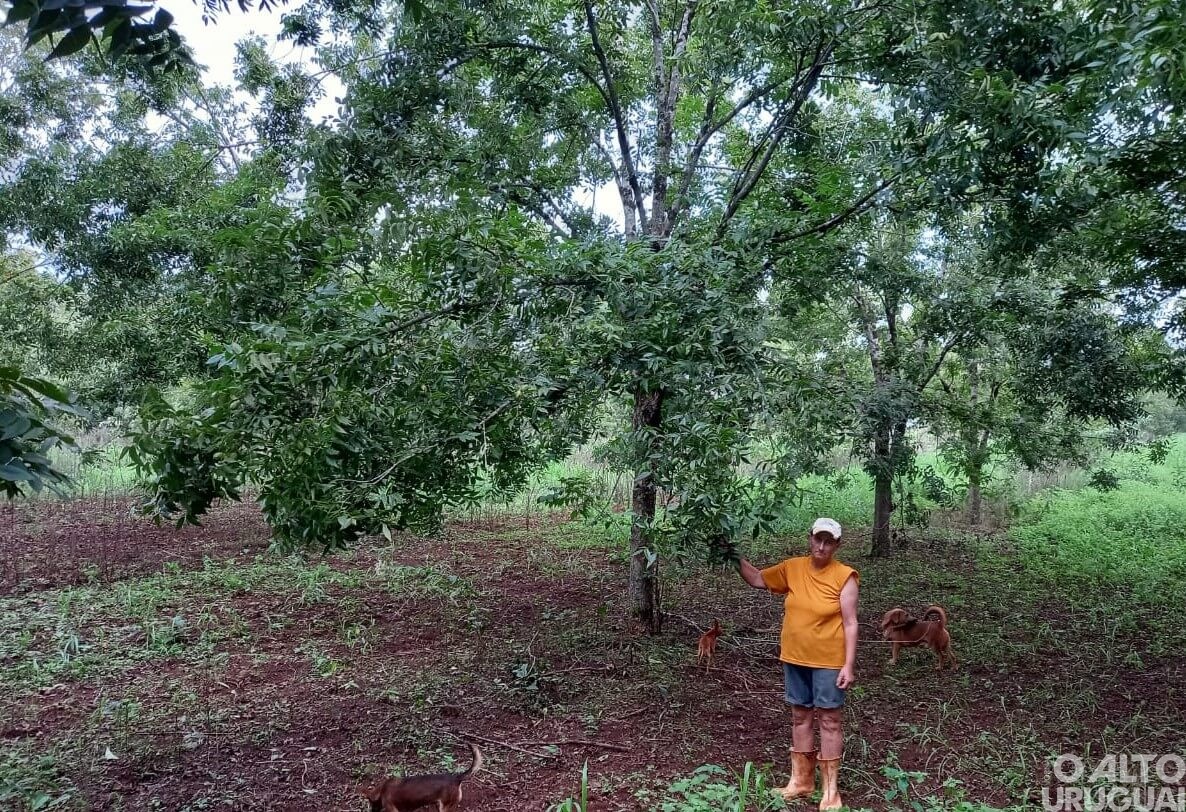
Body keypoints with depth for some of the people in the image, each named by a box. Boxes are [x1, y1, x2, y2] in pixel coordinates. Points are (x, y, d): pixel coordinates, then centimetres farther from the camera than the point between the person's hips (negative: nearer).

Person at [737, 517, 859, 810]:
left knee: (830, 720, 4)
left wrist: (849, 665, -14)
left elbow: (850, 624, -12)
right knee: (801, 717, 15)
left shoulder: (844, 576, -13)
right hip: (795, 658, 5)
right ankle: (802, 780, 28)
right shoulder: (792, 568, -1)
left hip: (828, 662, -5)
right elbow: (757, 579, 9)